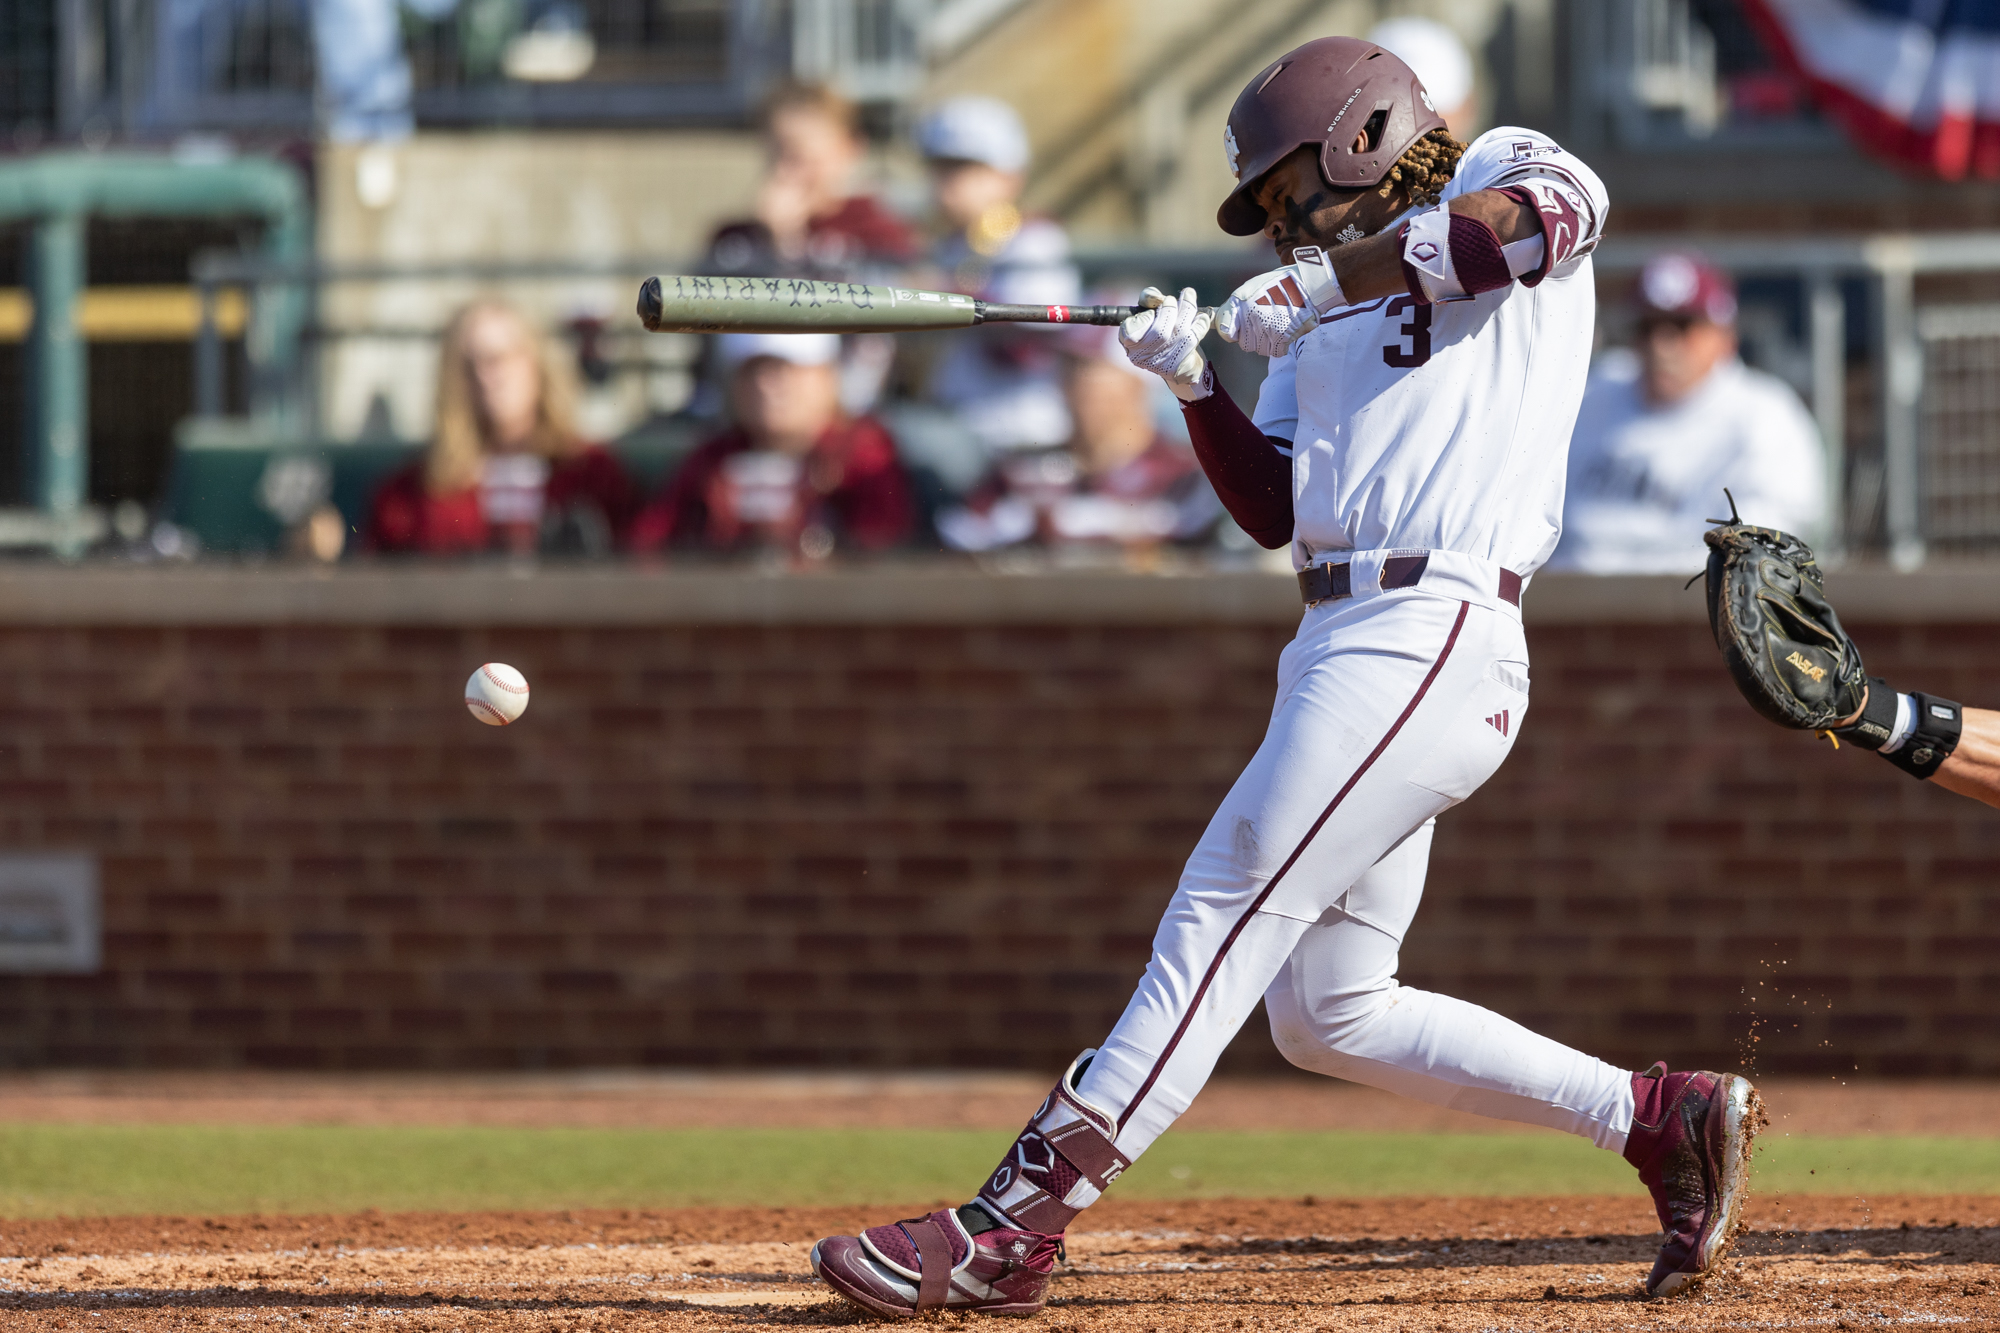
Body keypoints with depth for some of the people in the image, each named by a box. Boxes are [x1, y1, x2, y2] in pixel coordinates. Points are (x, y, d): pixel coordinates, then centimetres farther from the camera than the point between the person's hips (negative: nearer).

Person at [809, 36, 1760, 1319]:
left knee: (1223, 925, -14)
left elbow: (1555, 213, -20)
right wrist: (1196, 382, 5)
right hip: (1347, 644, 10)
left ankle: (1008, 1230, -18)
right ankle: (1664, 1118, 13)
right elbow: (1274, 508, 20)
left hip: (1429, 634, -10)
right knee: (1326, 1011, 9)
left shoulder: (1497, 173, 5)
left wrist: (1327, 278, -16)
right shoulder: (1325, 332, 27)